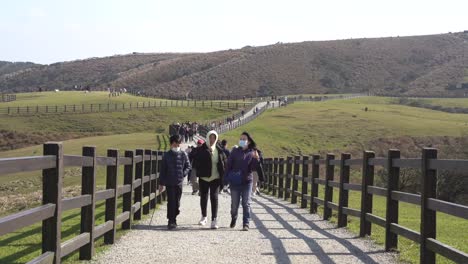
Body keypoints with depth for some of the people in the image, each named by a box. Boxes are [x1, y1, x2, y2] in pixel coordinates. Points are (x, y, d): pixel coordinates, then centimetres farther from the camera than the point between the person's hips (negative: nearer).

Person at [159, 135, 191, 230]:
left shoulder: (183, 155, 4)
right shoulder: (166, 155, 3)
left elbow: (188, 166, 12)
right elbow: (163, 170, 5)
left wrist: (183, 174, -6)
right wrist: (161, 183, 3)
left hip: (179, 182, 2)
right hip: (169, 182, -1)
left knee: (177, 202, 7)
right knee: (171, 201, -6)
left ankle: (173, 219, 21)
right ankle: (171, 221, -5)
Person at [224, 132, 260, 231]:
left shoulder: (252, 153, 2)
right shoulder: (235, 152, 2)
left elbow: (253, 168, -3)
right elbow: (228, 165, 2)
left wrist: (256, 159, -21)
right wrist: (226, 179, -5)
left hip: (247, 181, -1)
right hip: (235, 182, 1)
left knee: (246, 204, -1)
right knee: (234, 203, 10)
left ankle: (246, 224, 1)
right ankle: (233, 219, 34)